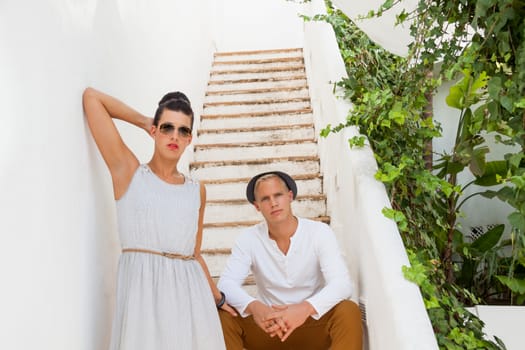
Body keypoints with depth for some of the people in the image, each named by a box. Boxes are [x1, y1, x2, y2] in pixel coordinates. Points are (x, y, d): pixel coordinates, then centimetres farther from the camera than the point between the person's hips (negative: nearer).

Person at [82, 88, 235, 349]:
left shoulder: (197, 190, 13)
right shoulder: (128, 172, 4)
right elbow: (91, 97, 3)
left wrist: (218, 298, 23)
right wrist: (144, 122, 12)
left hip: (190, 294, 4)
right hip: (143, 290, -3)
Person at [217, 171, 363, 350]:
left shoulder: (319, 232, -9)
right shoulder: (248, 239, -4)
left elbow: (341, 284, -21)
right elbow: (226, 283, -14)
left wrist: (305, 308, -41)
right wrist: (253, 306, -37)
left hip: (314, 322, -1)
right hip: (268, 326, 1)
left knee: (349, 312, -31)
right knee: (222, 316, -25)